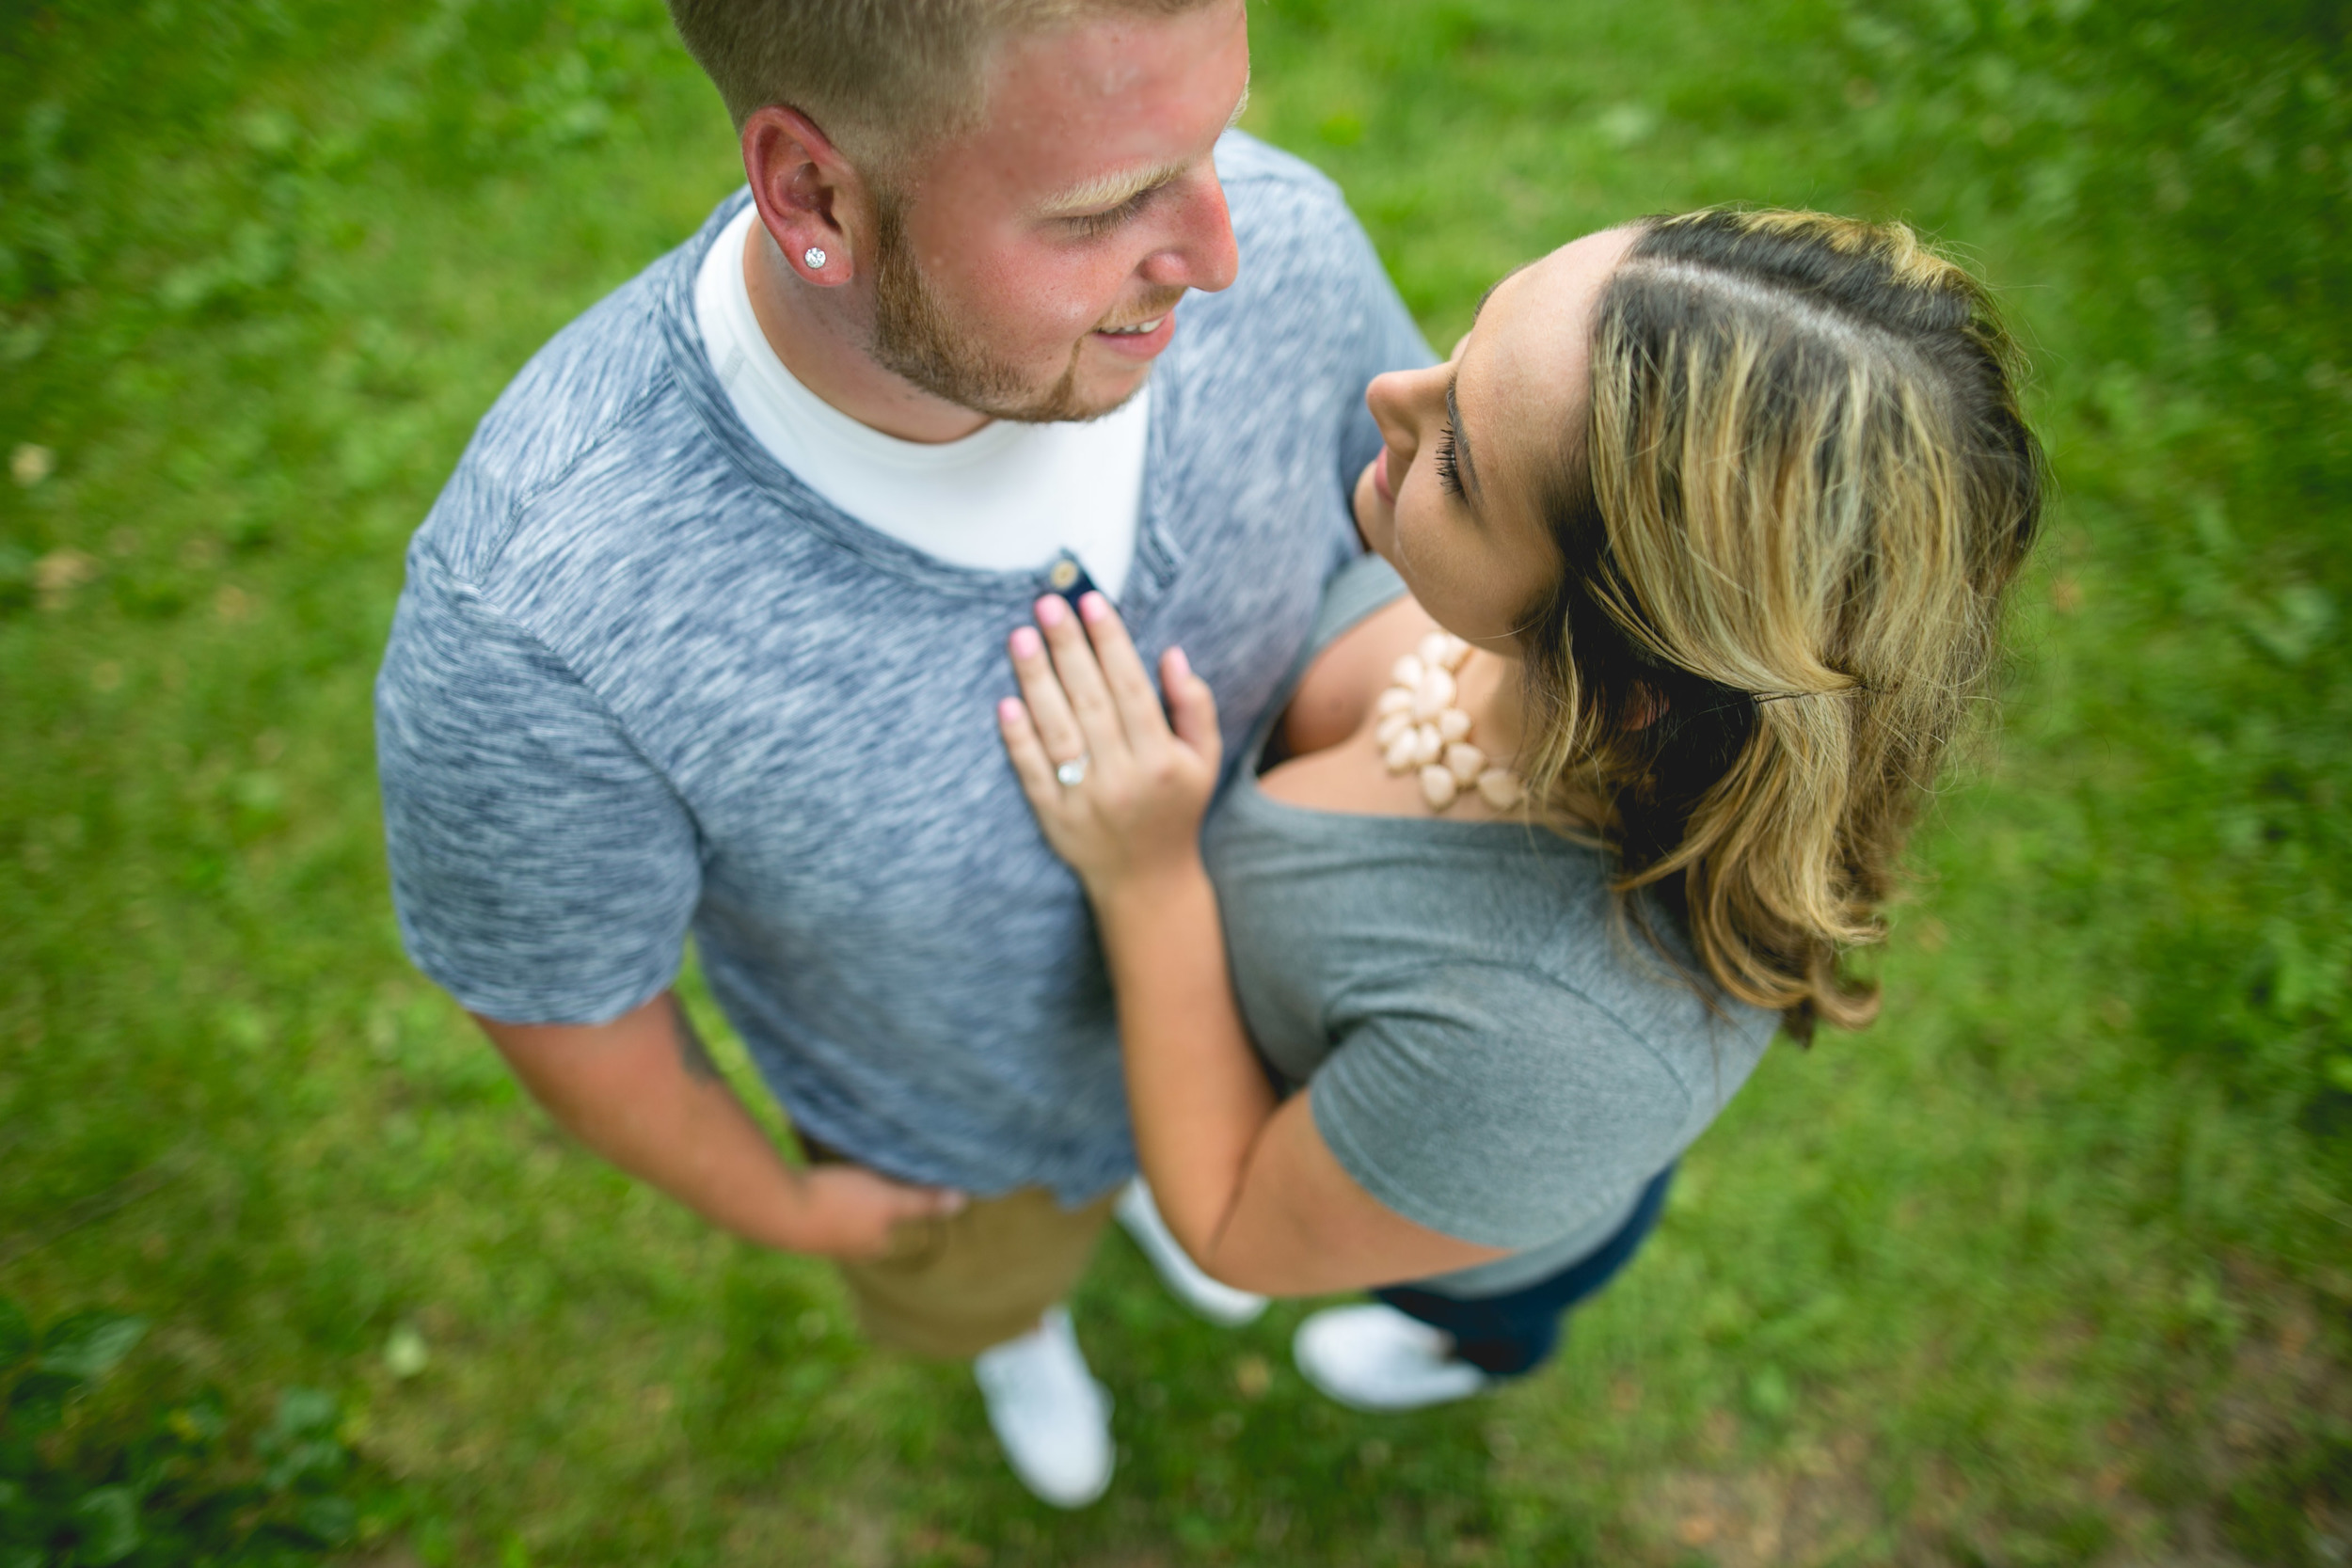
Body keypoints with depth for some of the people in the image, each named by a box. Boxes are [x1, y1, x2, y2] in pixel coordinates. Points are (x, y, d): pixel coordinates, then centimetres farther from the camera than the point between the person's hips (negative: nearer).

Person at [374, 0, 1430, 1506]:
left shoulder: (1274, 243, -35)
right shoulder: (533, 607, -45)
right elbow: (559, 991, -23)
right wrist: (772, 1205, -5)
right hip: (961, 1128, -1)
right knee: (987, 1280, 36)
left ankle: (1165, 1191, 77)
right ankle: (1023, 1331, 75)